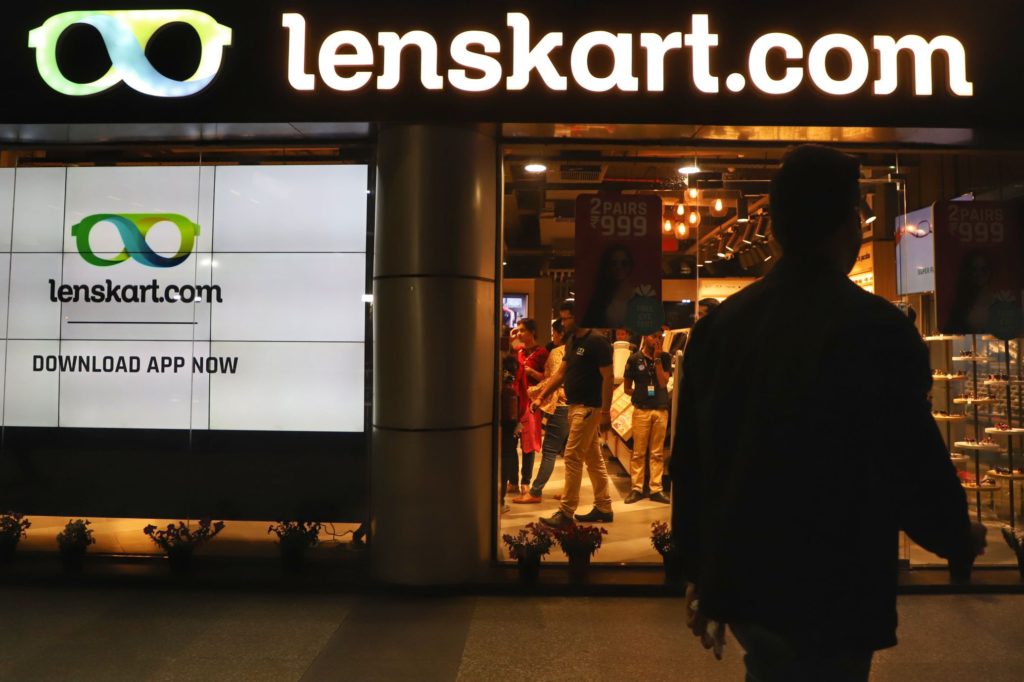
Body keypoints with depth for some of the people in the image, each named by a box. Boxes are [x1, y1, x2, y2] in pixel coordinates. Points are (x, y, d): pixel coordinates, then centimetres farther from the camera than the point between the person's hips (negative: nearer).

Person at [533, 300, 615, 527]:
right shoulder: (571, 342, 13)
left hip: (588, 408, -9)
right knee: (594, 458, 14)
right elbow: (560, 374, 16)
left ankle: (566, 513, -2)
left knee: (573, 457, -8)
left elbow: (608, 377, -16)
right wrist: (541, 397, 8)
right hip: (575, 406, 9)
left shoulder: (597, 342, -14)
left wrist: (605, 411, -19)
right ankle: (604, 508, 22)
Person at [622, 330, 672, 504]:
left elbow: (663, 382, -7)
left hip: (661, 410, 2)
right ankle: (636, 488, 8)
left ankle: (656, 489, 10)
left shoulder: (665, 358, 5)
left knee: (658, 453, 5)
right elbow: (627, 387, 7)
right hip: (641, 410, -1)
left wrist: (657, 359, -9)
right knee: (638, 452, 1)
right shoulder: (634, 359, 0)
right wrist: (640, 395, -2)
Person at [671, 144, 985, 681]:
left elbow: (689, 463, 3)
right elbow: (916, 468, -15)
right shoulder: (878, 330, -19)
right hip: (830, 595, -5)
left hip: (742, 582, 5)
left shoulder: (718, 325, -2)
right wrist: (961, 542, 8)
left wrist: (700, 573, 14)